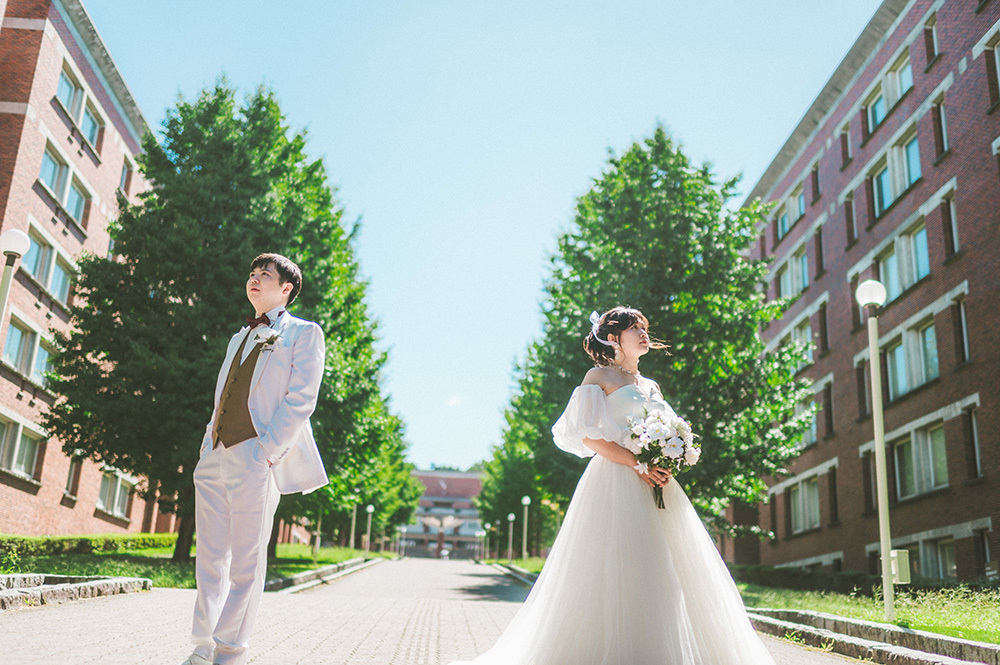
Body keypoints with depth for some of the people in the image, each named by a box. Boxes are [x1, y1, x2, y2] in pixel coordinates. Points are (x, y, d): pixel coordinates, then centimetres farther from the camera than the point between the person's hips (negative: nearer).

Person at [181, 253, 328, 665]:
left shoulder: (303, 333, 4)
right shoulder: (239, 338, 26)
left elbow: (300, 400, -6)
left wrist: (265, 453, -15)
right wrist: (208, 446, 11)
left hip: (257, 459, -7)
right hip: (215, 458, 7)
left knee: (246, 561, -4)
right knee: (210, 557, 6)